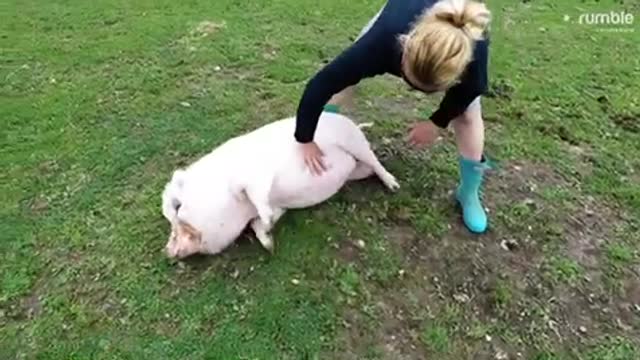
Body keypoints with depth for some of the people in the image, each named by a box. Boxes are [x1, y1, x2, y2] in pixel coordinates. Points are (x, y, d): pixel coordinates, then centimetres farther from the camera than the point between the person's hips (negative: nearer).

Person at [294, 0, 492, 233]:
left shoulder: (474, 50, -45)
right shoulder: (384, 38, -48)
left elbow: (468, 90, -20)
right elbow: (322, 82, -40)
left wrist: (437, 122, -12)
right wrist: (305, 140, -34)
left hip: (459, 31, 0)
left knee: (467, 115, -7)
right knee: (343, 76, -1)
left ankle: (469, 192, 13)